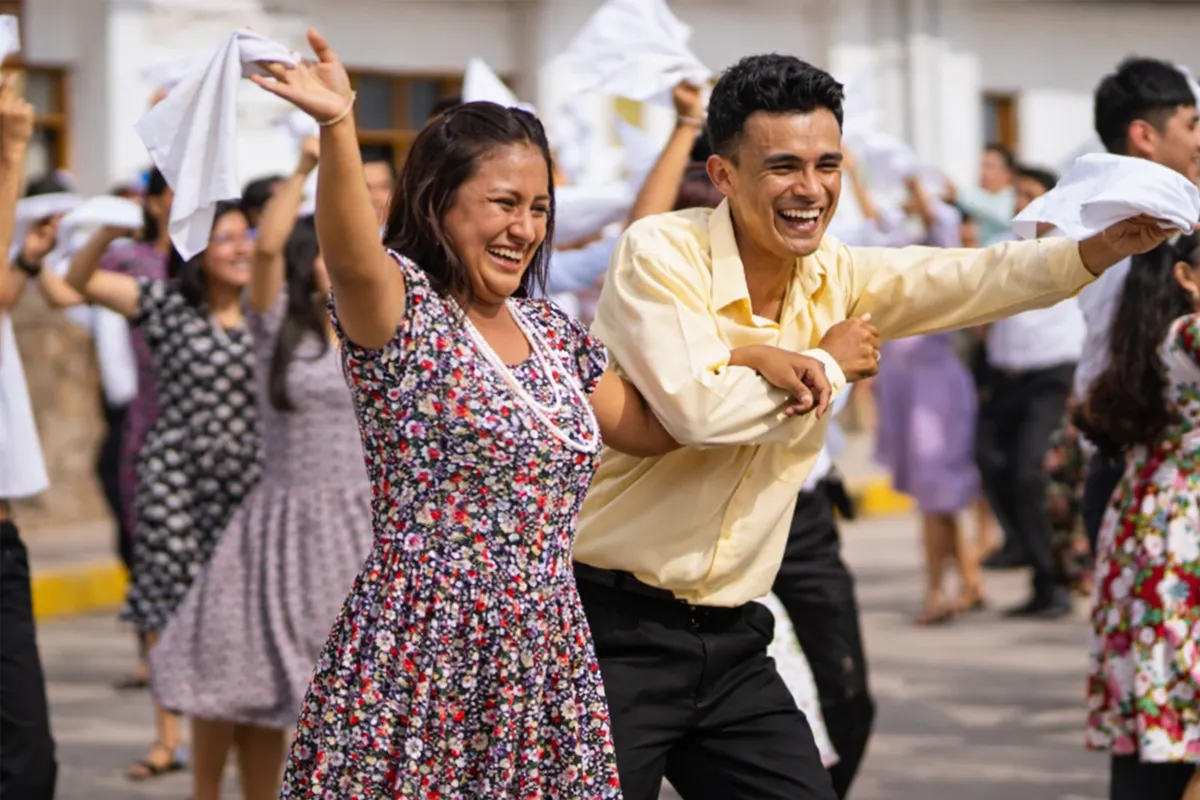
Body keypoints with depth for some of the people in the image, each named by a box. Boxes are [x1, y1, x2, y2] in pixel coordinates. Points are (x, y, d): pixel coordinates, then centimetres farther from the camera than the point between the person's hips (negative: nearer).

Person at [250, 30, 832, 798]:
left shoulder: (553, 333, 14)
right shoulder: (401, 312, -7)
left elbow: (648, 426, 26)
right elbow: (351, 257, -29)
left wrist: (749, 360, 11)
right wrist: (337, 128, -46)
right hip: (419, 670, -6)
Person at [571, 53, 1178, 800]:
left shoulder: (836, 276, 6)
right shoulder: (661, 253, -14)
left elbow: (975, 279, -3)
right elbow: (698, 409, -27)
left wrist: (1099, 249, -20)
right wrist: (827, 366, -12)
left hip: (731, 638, 6)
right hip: (614, 629, -6)